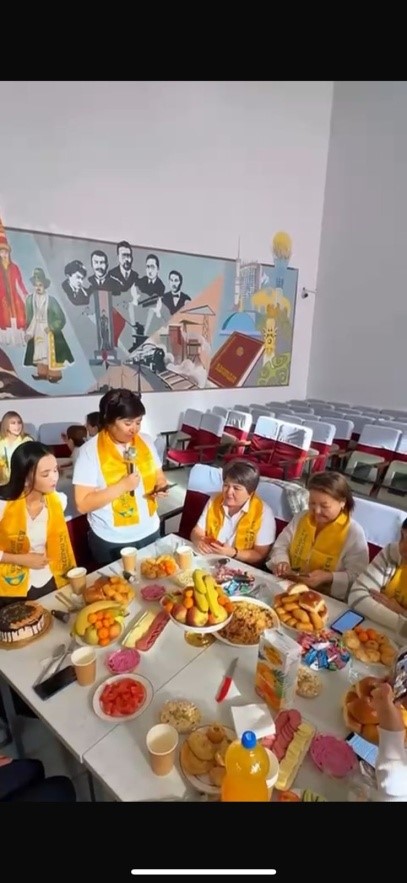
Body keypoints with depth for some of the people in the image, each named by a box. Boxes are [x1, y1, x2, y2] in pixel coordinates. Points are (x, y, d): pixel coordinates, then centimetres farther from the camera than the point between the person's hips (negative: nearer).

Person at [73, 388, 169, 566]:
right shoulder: (90, 451, -16)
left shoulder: (146, 441, -1)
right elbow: (82, 504, -18)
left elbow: (158, 475, 12)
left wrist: (160, 487, -10)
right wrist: (122, 486, -25)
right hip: (111, 542, -4)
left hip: (150, 532, 5)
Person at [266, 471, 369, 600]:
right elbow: (281, 545, 10)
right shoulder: (301, 518, 6)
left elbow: (358, 577, -11)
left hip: (327, 600, -3)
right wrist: (282, 562, -10)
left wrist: (329, 578, -25)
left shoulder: (354, 533, -9)